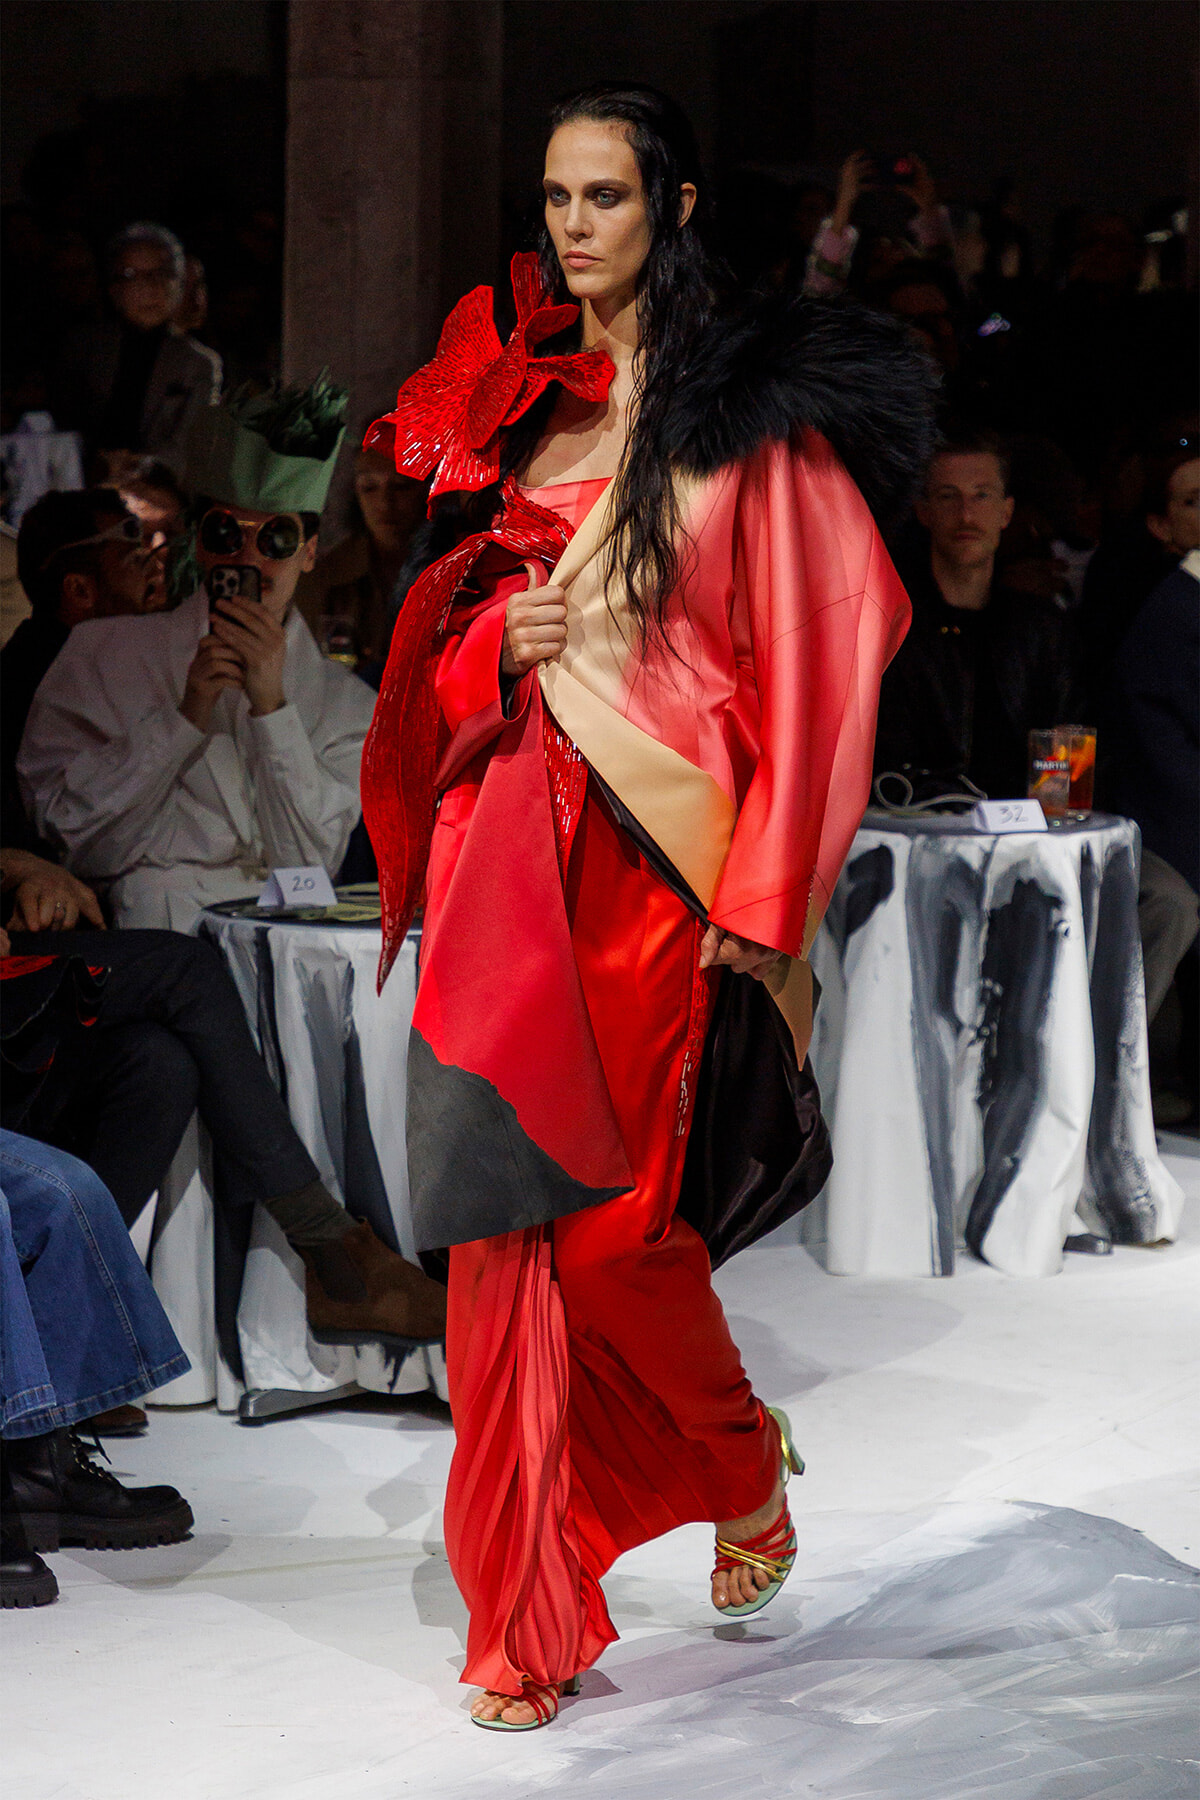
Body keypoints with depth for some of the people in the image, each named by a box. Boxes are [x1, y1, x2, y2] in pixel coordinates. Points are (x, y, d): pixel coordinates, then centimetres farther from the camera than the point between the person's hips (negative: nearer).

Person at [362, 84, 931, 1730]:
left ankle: (744, 1463, 27)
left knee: (608, 1216, -5)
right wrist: (494, 641, -4)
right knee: (507, 1214, -1)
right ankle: (525, 1616, 7)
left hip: (649, 853, -4)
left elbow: (820, 650, -6)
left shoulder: (748, 409, -3)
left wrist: (764, 894, -10)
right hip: (504, 838, 4)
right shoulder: (514, 396, 13)